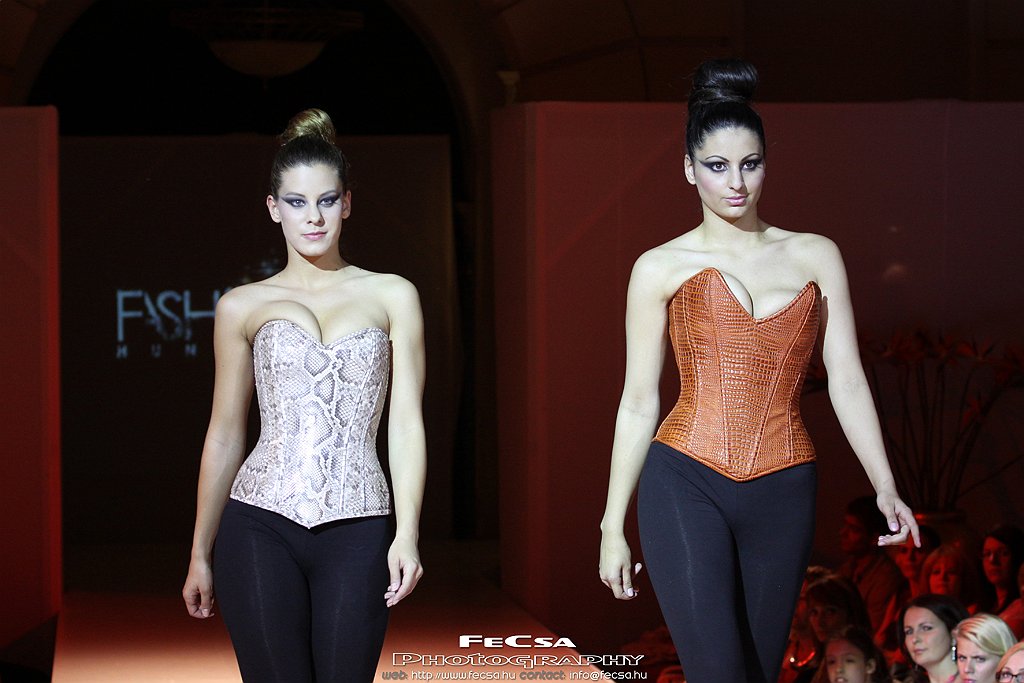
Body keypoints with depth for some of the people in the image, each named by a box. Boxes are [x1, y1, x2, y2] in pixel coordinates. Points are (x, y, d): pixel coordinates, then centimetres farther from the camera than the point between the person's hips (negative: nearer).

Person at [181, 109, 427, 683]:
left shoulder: (392, 296, 9)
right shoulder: (243, 307, 9)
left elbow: (407, 423, 5)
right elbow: (225, 434, 13)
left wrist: (407, 533, -5)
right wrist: (200, 554, 14)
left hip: (357, 530, 0)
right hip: (261, 527, 0)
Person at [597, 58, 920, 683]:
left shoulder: (815, 256, 10)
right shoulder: (662, 268, 5)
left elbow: (847, 380, 7)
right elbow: (639, 402, 7)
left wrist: (886, 487, -3)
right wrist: (613, 525, 6)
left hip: (783, 492, 2)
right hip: (686, 486, -2)